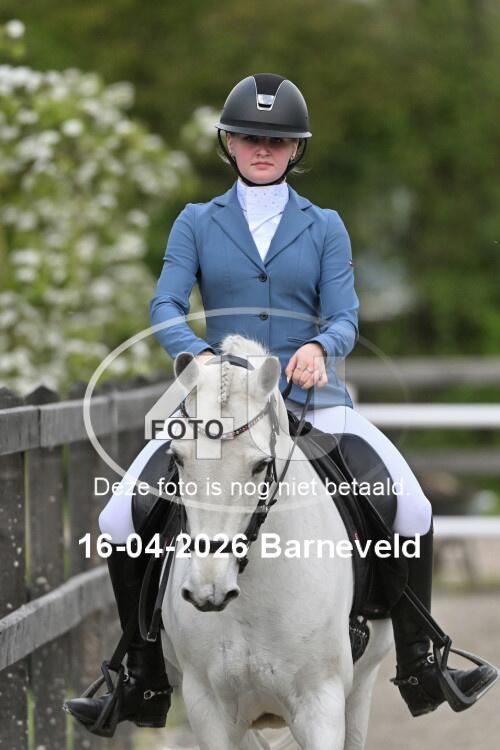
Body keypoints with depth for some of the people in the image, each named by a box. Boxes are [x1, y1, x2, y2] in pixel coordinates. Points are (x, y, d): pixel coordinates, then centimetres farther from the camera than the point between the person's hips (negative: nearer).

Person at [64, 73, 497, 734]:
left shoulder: (324, 227, 8)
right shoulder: (197, 224, 7)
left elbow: (345, 316, -2)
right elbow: (166, 305, -5)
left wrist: (319, 346, -26)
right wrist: (197, 354, -27)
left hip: (310, 399, 0)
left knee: (412, 511, -16)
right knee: (121, 521, -13)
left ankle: (418, 668, 2)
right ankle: (146, 684, 1)